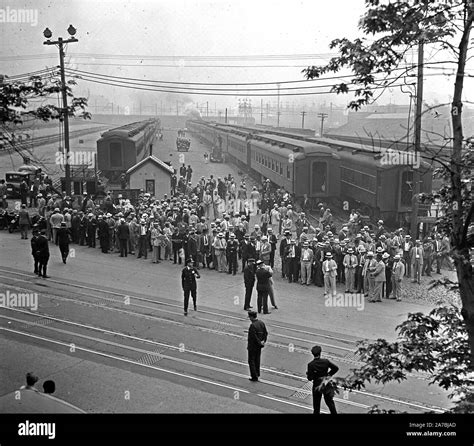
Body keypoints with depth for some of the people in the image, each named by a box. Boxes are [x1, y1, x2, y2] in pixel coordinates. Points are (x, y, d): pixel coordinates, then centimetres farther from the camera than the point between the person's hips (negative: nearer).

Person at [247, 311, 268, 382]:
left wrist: (260, 343, -14)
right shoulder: (261, 323, 2)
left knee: (251, 361, 3)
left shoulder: (252, 325, -23)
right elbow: (266, 333, 7)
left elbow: (254, 336, -24)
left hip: (252, 346, -8)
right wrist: (263, 341, 5)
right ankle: (257, 374, 30)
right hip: (259, 346, 8)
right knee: (257, 360, 20)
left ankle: (254, 376, 3)